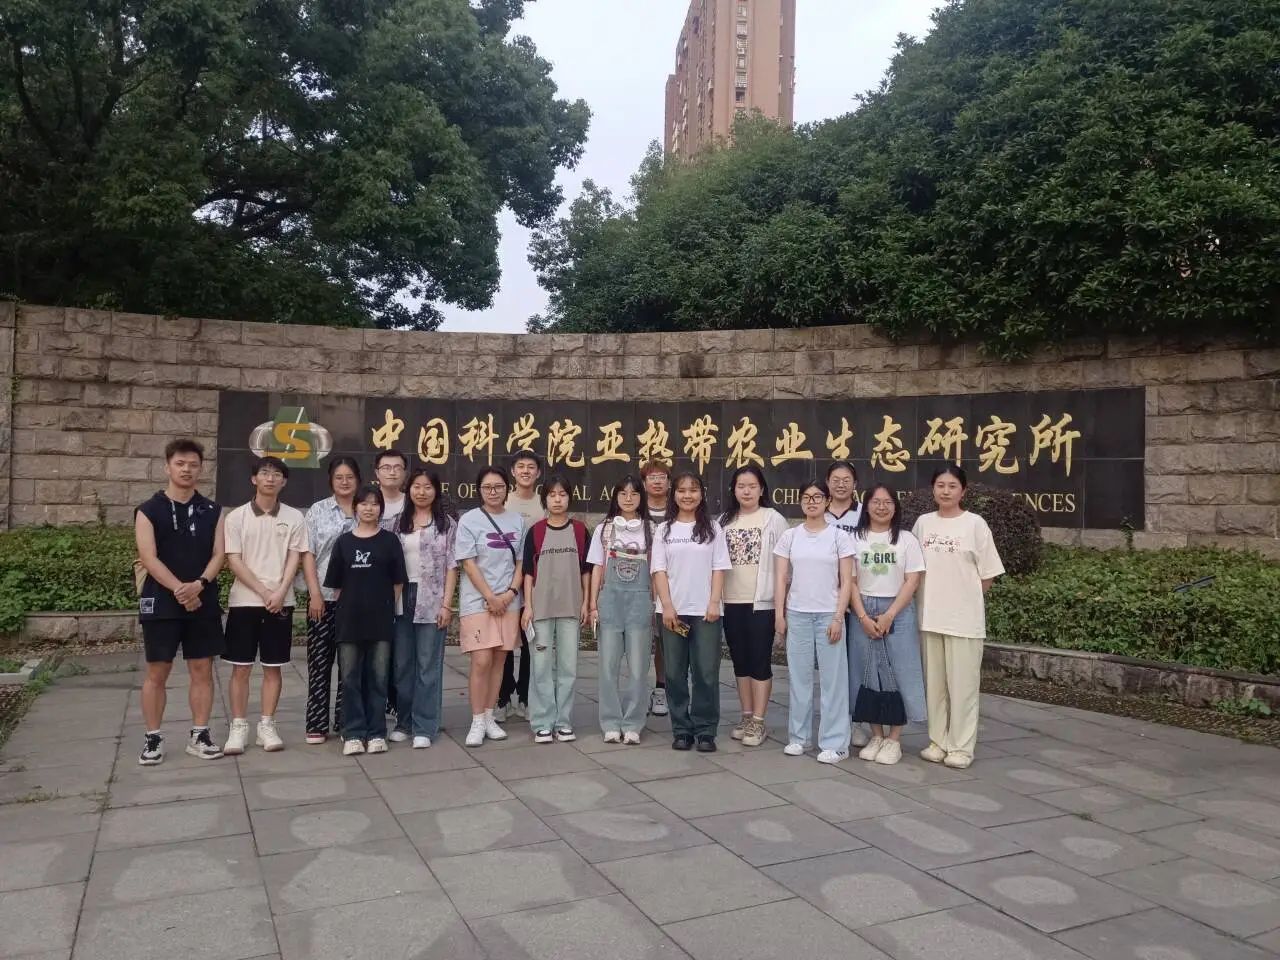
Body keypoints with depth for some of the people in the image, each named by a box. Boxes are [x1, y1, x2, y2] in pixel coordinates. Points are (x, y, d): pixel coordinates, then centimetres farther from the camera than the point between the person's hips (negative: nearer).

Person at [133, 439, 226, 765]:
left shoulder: (212, 511, 8)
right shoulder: (148, 511, 0)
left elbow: (219, 554, 0)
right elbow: (149, 558, -10)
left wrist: (199, 584, -17)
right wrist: (179, 589, -20)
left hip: (204, 602, 3)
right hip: (162, 603, -2)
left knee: (202, 669, 6)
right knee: (157, 671, 4)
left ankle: (199, 734, 15)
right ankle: (153, 738, 14)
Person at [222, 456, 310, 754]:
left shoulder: (294, 517, 4)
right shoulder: (237, 516, 1)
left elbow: (294, 558, 0)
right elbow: (234, 561, -4)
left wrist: (280, 593, -13)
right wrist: (264, 592, -12)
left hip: (281, 602, 1)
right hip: (244, 601, -1)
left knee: (273, 667, 6)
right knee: (240, 668, 3)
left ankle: (267, 726, 14)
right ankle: (238, 727, 12)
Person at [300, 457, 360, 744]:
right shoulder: (318, 511, 5)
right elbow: (308, 555, 1)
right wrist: (315, 594, -7)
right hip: (323, 597, -1)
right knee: (319, 660, 3)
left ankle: (346, 721, 16)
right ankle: (316, 724, 10)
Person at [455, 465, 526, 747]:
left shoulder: (517, 521, 7)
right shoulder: (469, 520, -3)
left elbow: (521, 562, 9)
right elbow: (468, 564, -7)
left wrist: (511, 592, -6)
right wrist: (490, 597, -11)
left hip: (509, 601, 4)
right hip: (477, 601, -3)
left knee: (499, 659, 7)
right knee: (481, 661, -8)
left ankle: (489, 718, 18)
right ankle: (477, 722, 3)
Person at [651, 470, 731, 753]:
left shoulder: (712, 528, 6)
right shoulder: (664, 530, 7)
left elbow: (718, 569, 2)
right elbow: (659, 571, 2)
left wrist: (714, 603, -8)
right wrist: (667, 607, -8)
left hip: (705, 611, -1)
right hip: (673, 611, 1)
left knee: (706, 673, -1)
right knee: (675, 673, 5)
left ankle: (705, 731, 10)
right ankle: (681, 730, 15)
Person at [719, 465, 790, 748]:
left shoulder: (774, 519, -3)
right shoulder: (724, 520, 9)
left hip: (761, 601, -4)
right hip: (731, 602, 4)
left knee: (760, 661, -1)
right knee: (740, 661, 11)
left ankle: (758, 722, 7)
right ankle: (747, 717, 21)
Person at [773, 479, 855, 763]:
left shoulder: (839, 536, 1)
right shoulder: (789, 537, 6)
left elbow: (846, 582, -1)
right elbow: (780, 579, 6)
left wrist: (838, 617, -8)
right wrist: (779, 615, 1)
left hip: (828, 615, -2)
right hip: (797, 614, 2)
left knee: (832, 678, 1)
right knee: (799, 677, 7)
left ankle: (834, 742, 8)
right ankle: (797, 736, 18)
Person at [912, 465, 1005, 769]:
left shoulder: (975, 524, -5)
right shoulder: (923, 523, 6)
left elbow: (987, 575, -2)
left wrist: (964, 599, -1)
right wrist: (932, 599, 5)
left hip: (964, 617, -4)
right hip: (929, 616, 4)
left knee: (962, 683, 2)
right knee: (934, 682, 10)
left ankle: (961, 746, 12)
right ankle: (938, 740, 22)